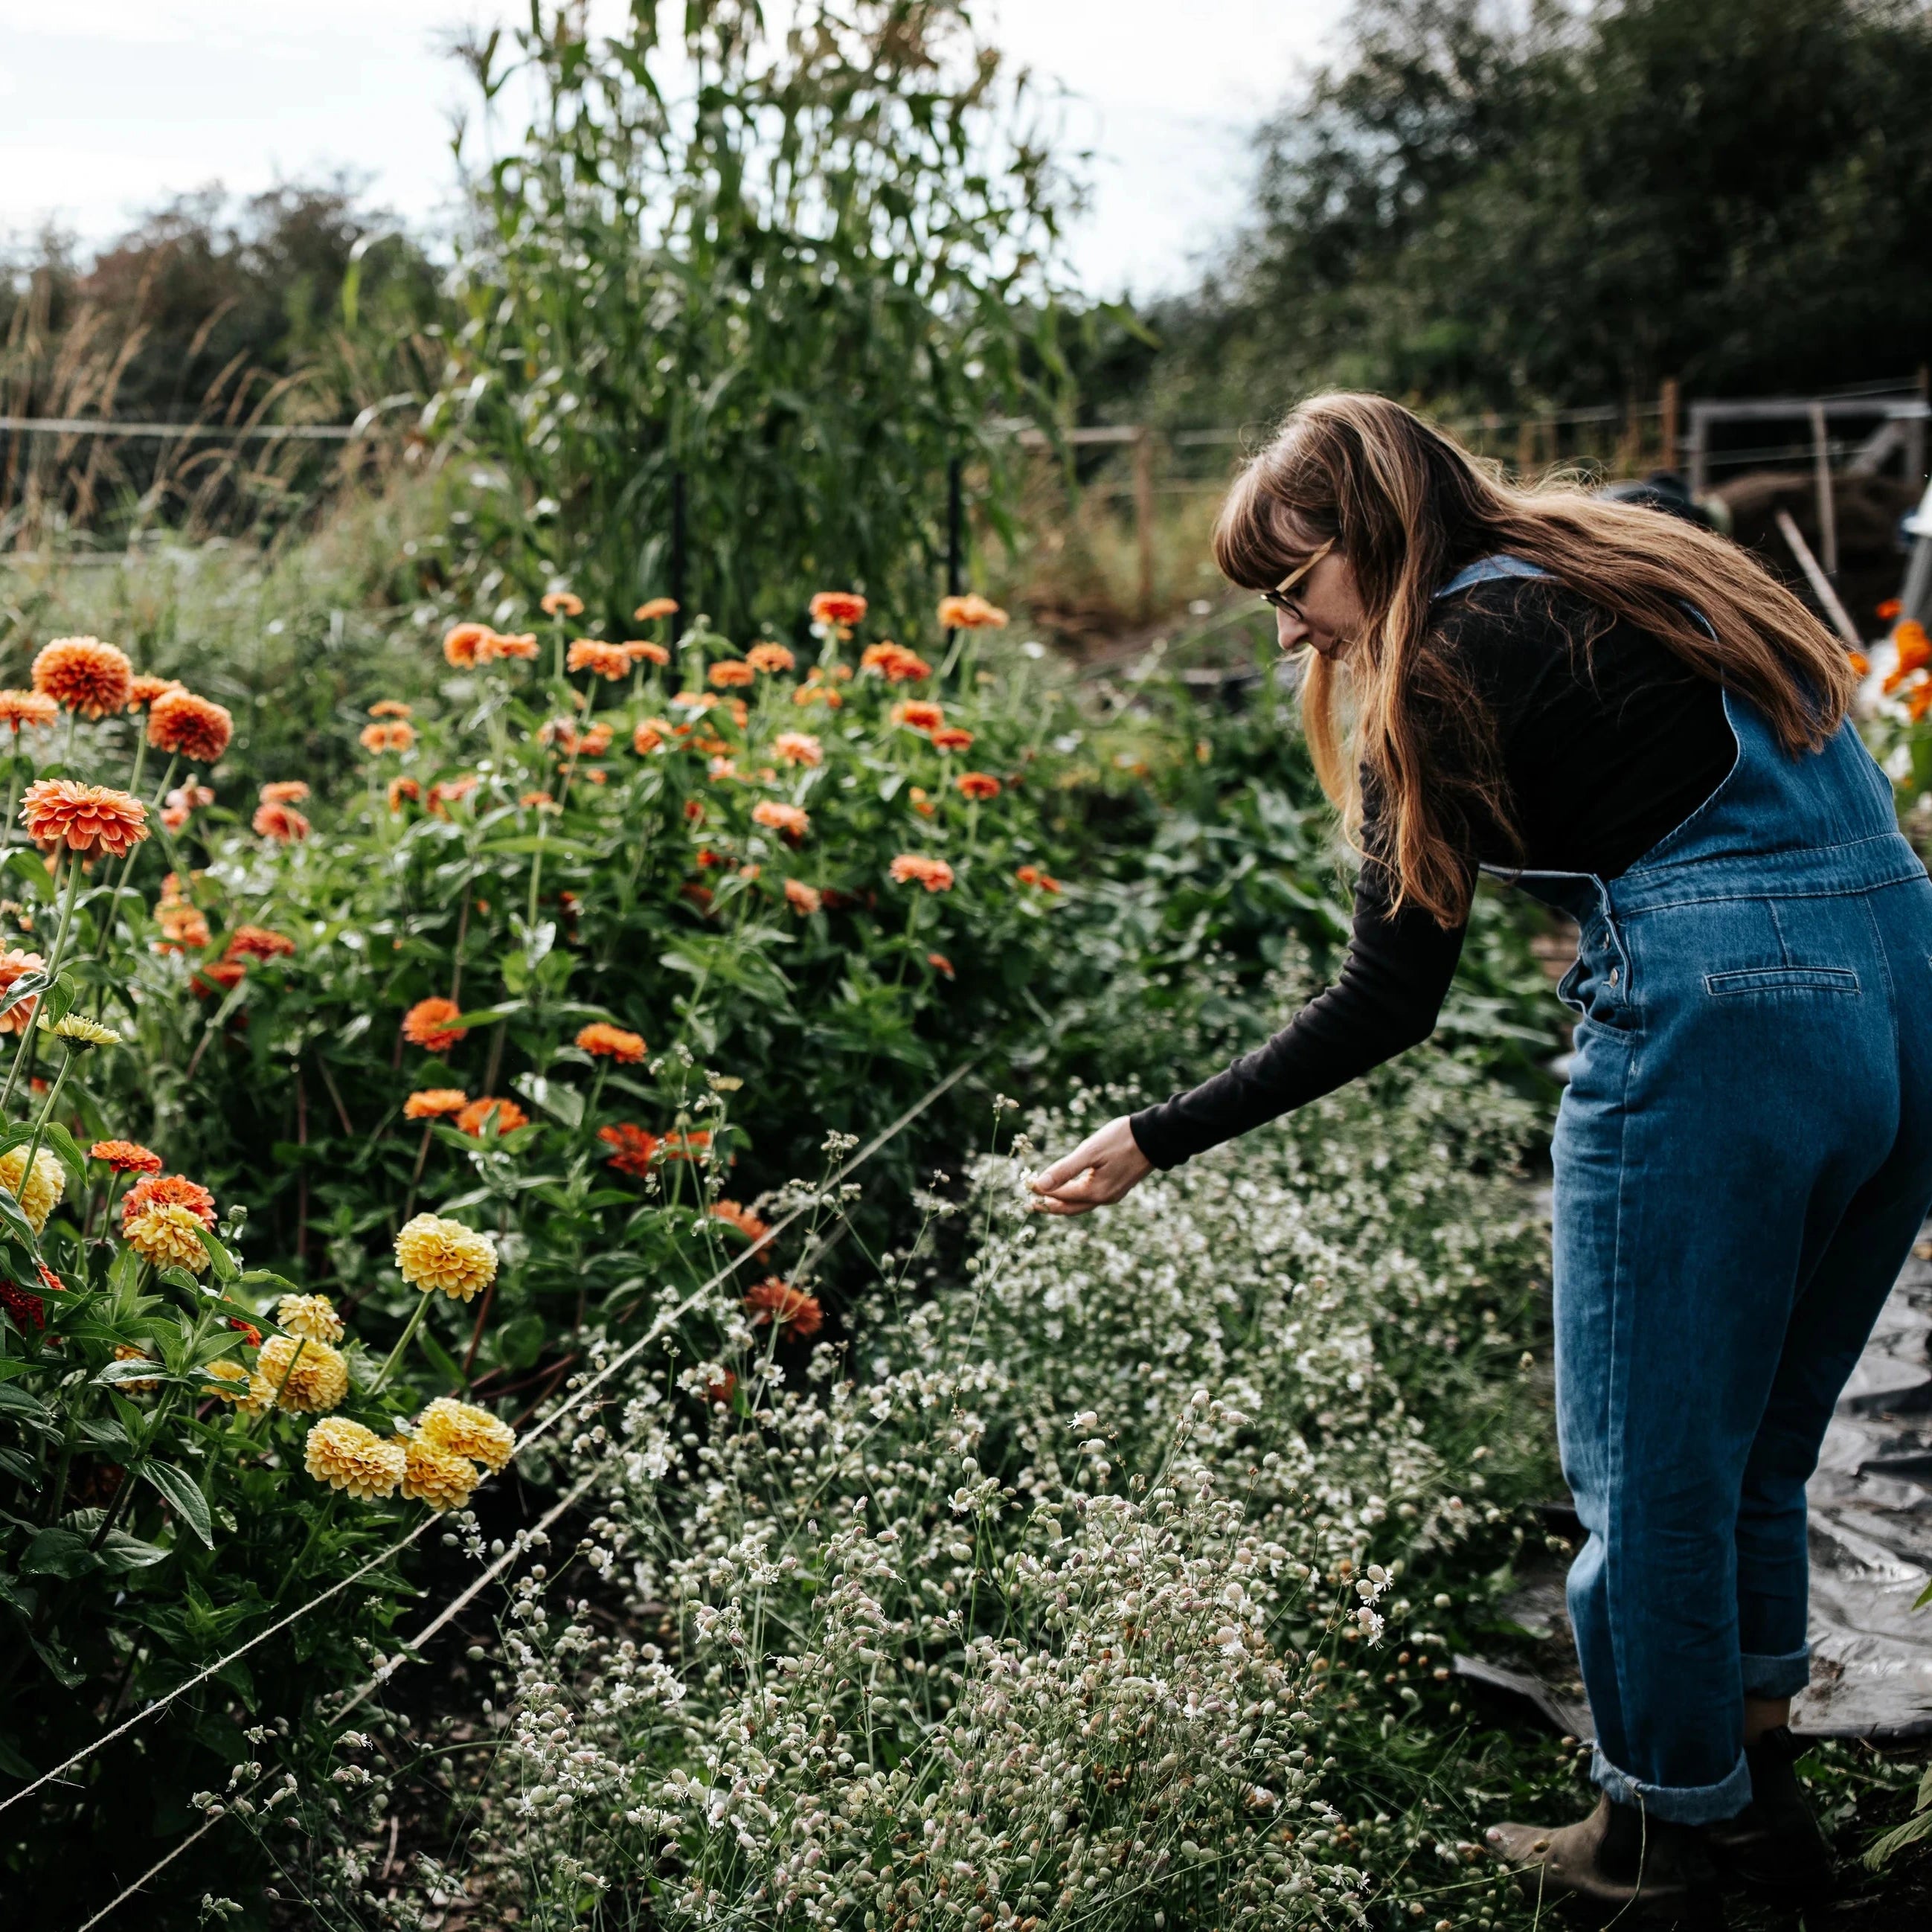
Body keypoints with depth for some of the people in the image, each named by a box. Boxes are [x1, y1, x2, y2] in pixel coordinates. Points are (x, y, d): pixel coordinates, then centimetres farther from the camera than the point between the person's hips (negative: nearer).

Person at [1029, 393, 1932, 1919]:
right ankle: (1759, 1800, 33)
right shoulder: (1633, 564, 19)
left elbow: (1388, 1005, -8)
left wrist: (1156, 1142, -4)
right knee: (1760, 1450, 21)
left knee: (1651, 1467, 8)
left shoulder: (1452, 658, -4)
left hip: (1721, 1028, -9)